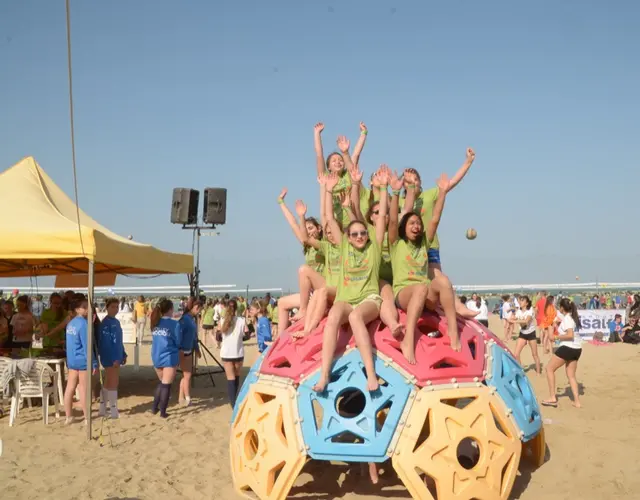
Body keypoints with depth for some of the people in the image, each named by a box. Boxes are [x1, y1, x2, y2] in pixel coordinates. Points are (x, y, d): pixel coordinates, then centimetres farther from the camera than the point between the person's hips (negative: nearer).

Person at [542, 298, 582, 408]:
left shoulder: (566, 319, -15)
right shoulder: (573, 317, 12)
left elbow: (570, 335, -26)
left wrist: (557, 337, -14)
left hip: (568, 348, -9)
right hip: (577, 349, 9)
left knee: (549, 368, 3)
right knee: (571, 375, 16)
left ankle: (552, 398, 0)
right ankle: (577, 402, 10)